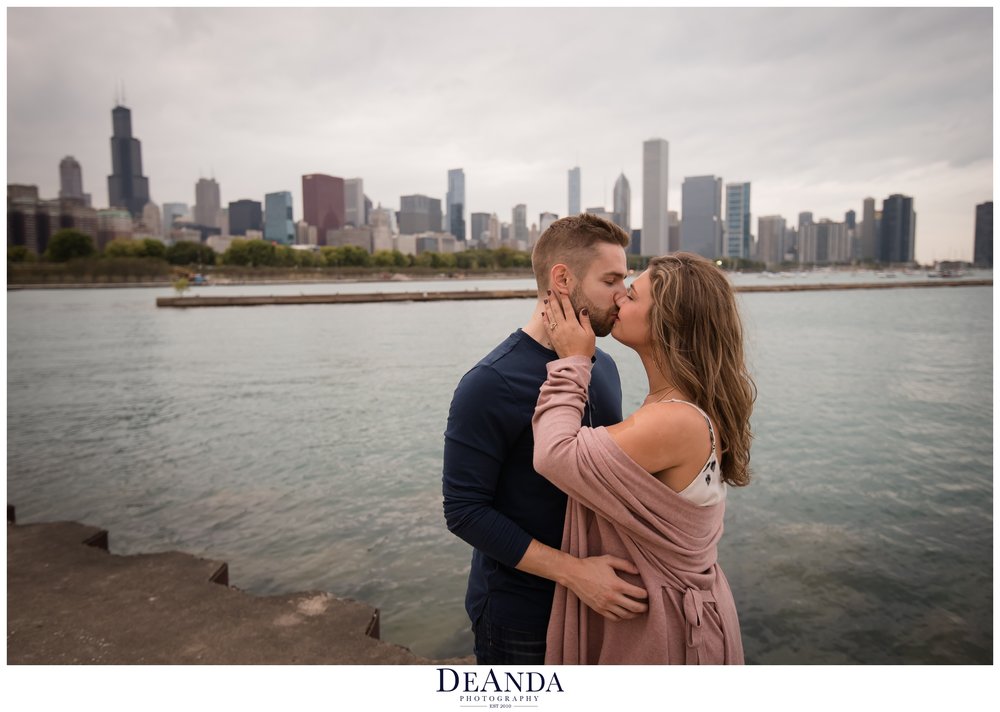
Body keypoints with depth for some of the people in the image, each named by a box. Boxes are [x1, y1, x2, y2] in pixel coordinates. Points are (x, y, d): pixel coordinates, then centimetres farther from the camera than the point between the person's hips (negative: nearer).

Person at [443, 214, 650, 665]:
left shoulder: (603, 367, 1)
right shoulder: (490, 385, -21)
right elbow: (464, 510, -20)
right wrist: (573, 570, -25)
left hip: (595, 599, 7)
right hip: (519, 615, -6)